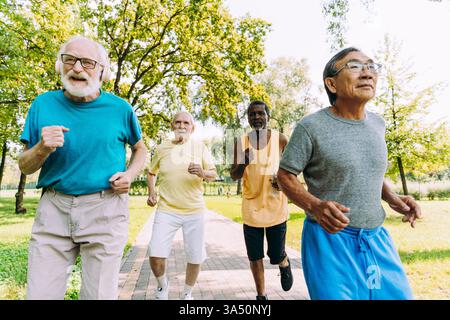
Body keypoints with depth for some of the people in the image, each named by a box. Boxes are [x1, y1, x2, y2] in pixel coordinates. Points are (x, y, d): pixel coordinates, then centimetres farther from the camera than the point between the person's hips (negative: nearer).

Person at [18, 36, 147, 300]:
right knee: (40, 293, 8)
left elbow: (140, 149, 15)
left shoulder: (120, 108, -1)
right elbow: (25, 167, 7)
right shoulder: (43, 104, 2)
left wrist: (130, 175, -4)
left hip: (106, 210, -1)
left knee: (99, 294, 8)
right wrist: (42, 149, -15)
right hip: (54, 208, 2)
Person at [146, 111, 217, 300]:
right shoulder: (162, 148, 5)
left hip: (195, 211, 0)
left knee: (195, 258, 4)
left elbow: (214, 175, 1)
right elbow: (151, 173, 18)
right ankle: (162, 285, 24)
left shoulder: (200, 147, 2)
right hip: (166, 210, 0)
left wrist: (203, 173, -21)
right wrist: (151, 193, 2)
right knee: (156, 255, -10)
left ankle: (187, 294, 32)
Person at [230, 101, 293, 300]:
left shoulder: (280, 140, -4)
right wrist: (243, 163, -23)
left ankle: (285, 265, 44)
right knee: (255, 256, 9)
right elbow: (234, 176, -1)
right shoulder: (241, 142, -1)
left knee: (276, 256, 6)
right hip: (251, 207, 1)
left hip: (275, 206, -1)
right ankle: (261, 295, 31)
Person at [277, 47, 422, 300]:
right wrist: (314, 206, -25)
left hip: (377, 238, 6)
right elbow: (285, 176, -8)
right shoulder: (311, 127, -14)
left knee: (398, 294, 14)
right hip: (329, 237, -6)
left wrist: (393, 199, 0)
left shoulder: (377, 124, 5)